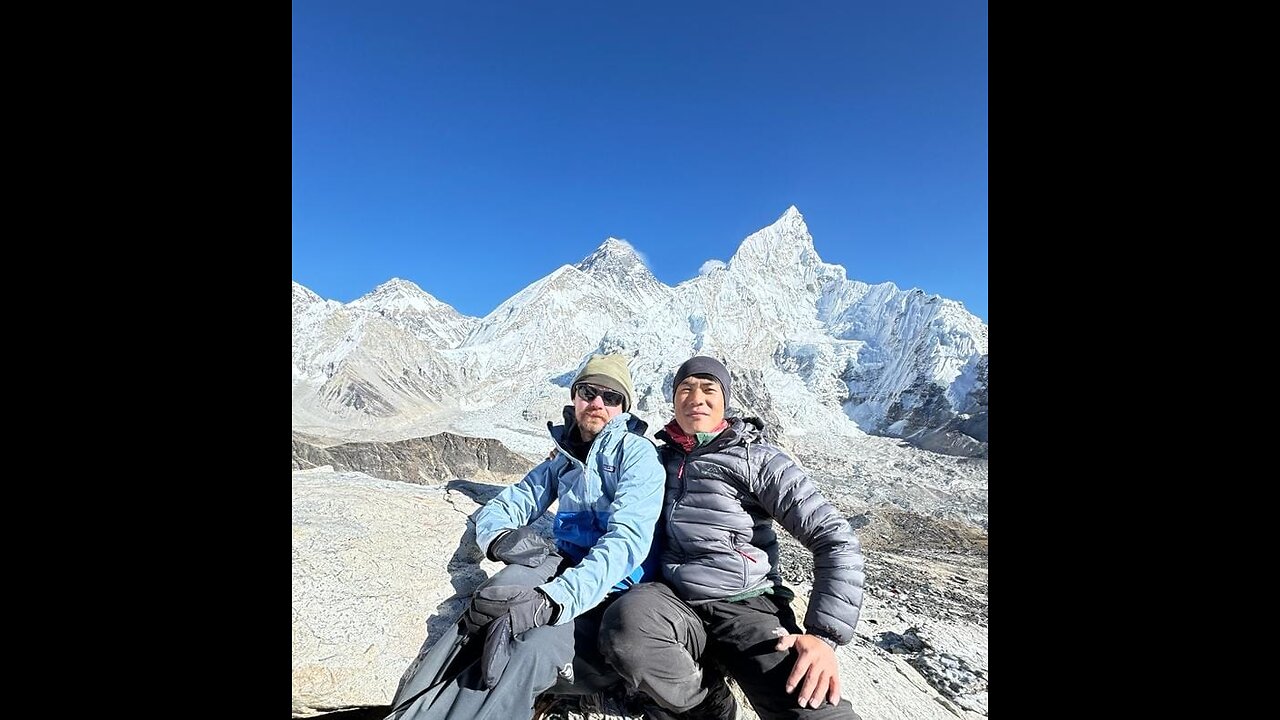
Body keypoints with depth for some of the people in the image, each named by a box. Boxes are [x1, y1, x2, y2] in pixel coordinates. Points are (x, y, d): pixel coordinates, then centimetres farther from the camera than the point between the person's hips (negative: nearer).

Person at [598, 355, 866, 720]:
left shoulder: (756, 458, -2)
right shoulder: (661, 458, 12)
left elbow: (836, 539, -4)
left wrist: (824, 634, -13)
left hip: (746, 605, -2)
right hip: (675, 600, 3)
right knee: (625, 623, -32)